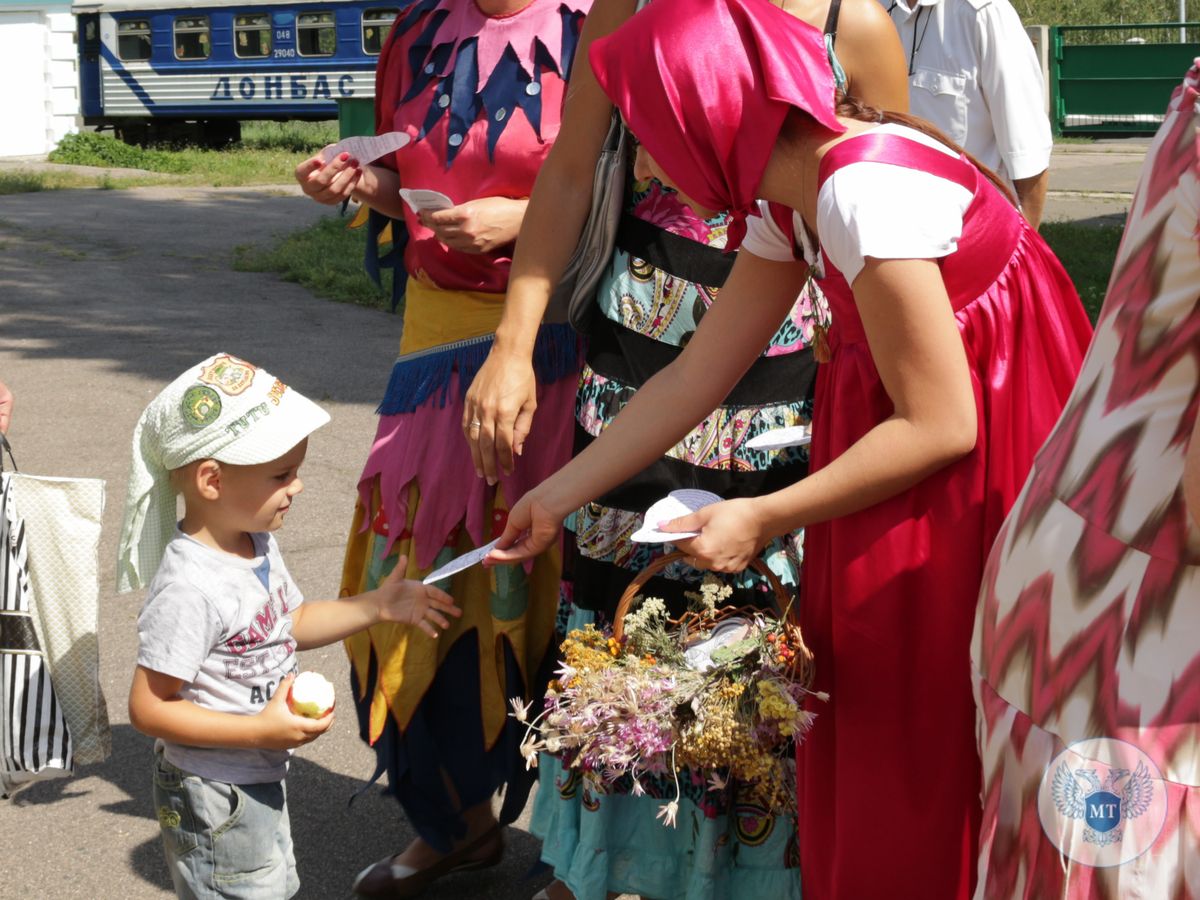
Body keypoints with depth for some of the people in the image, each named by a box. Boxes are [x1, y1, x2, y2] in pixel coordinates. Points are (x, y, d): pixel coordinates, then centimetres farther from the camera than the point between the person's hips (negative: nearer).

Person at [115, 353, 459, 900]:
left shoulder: (256, 545, -1)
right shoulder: (188, 588, -30)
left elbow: (289, 622, 17)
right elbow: (147, 709, -28)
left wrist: (377, 607, 8)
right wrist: (260, 731, -29)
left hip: (260, 782, 9)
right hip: (213, 801, -9)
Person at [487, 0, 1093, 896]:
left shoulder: (865, 190, -25)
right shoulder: (788, 205, 3)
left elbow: (938, 426, -22)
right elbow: (693, 376, 10)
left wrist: (763, 519, -14)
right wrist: (559, 495, 13)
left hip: (983, 473, -9)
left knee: (936, 737, 2)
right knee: (865, 723, 15)